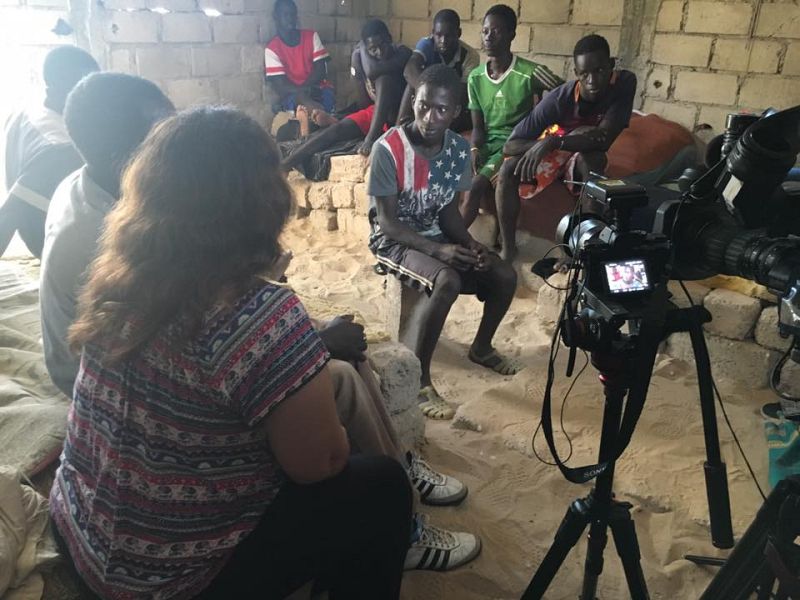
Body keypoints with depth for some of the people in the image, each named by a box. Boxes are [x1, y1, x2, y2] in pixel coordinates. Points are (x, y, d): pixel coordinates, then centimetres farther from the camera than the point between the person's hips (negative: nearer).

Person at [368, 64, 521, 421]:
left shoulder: (459, 149, -3)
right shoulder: (388, 149, -21)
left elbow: (449, 211, 3)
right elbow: (387, 221, -19)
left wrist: (470, 245, -15)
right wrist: (438, 250, -28)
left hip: (437, 236, 6)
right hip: (394, 241, -6)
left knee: (504, 275, -7)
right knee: (447, 280, -34)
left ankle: (481, 347, 20)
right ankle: (418, 377, -24)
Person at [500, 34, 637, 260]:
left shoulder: (624, 83, -28)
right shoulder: (558, 99, -31)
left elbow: (604, 139, -38)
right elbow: (510, 145, -31)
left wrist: (553, 142, -46)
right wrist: (545, 143, -45)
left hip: (586, 153, 0)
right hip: (551, 145, 0)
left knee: (590, 158, -36)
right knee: (509, 170, -27)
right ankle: (508, 247, -14)